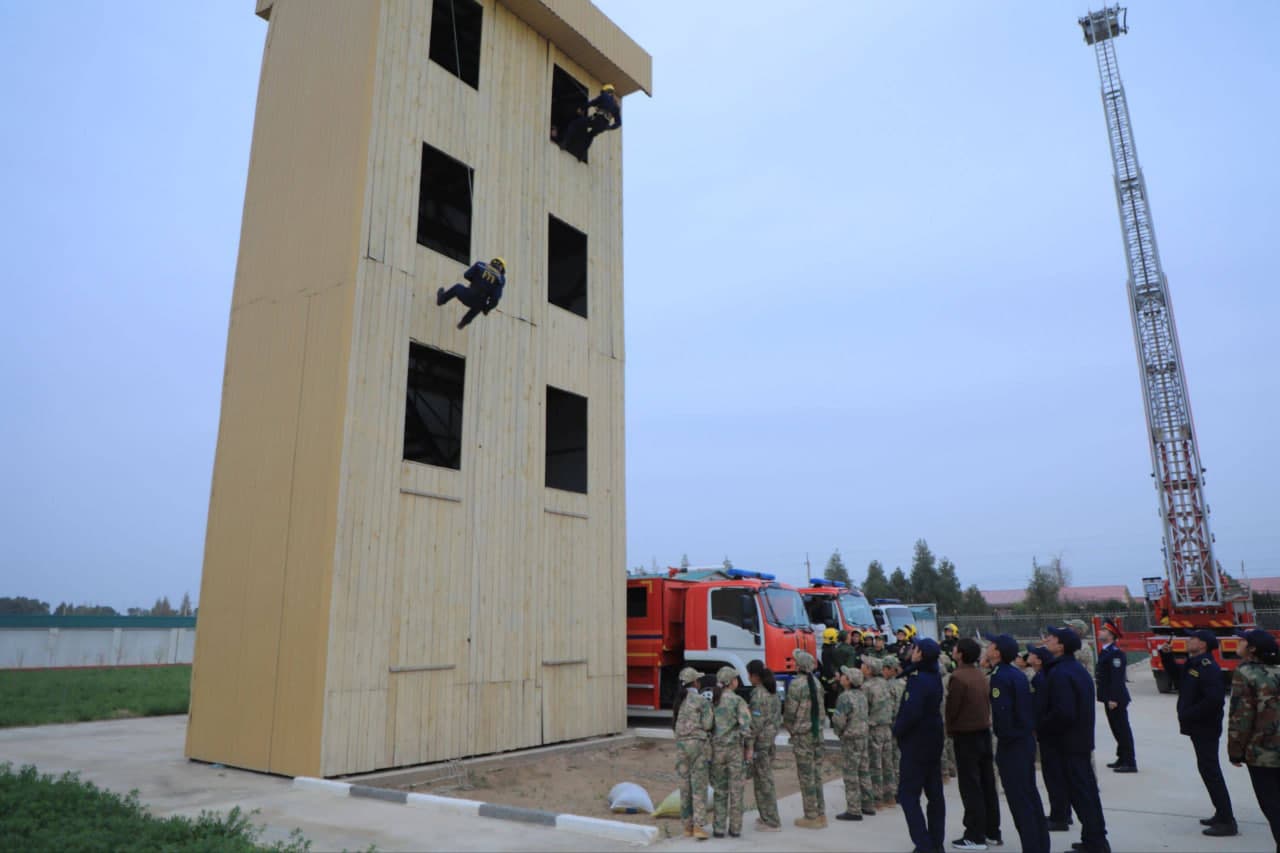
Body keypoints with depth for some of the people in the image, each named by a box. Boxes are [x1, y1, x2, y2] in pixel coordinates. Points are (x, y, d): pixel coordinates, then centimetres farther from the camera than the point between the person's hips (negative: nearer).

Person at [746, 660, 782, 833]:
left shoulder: (758, 694, -19)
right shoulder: (772, 691, 8)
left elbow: (756, 722, -21)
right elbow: (778, 716, 14)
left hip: (761, 740, -9)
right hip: (771, 738, 9)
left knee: (763, 781, 1)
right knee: (766, 778, 19)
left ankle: (771, 822, 8)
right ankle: (767, 817, 29)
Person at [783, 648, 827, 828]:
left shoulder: (796, 684, -16)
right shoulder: (816, 682, 6)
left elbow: (790, 711, -12)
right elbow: (820, 708, 11)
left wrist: (788, 727, 5)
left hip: (802, 734, -7)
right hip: (818, 732, 7)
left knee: (806, 775, 1)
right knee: (817, 773, 13)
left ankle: (811, 816, 8)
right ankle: (821, 814, 20)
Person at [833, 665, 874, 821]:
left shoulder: (845, 697, -20)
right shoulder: (861, 695, 6)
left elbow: (839, 720, -20)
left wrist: (838, 731, -3)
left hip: (850, 738, -8)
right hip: (863, 735, 8)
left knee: (851, 774, -1)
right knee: (863, 771, 17)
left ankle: (853, 810, 3)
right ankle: (868, 805, 26)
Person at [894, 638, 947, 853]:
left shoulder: (918, 679, -22)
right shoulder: (935, 677, 6)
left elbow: (911, 712, -29)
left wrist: (897, 730, -12)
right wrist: (900, 723, 6)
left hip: (916, 743, -9)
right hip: (933, 741, 9)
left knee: (908, 795, -2)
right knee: (934, 793, 14)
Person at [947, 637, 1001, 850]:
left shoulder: (958, 677, -18)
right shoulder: (981, 675, 5)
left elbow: (952, 707, -14)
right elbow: (987, 703, 10)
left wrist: (950, 730, 3)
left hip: (966, 736, -7)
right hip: (984, 731, 8)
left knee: (970, 786, -1)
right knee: (987, 783, 14)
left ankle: (975, 836, 3)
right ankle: (992, 830, 23)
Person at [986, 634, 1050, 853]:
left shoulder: (1000, 677, -19)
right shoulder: (1018, 674, 9)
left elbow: (1002, 712, -24)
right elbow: (1029, 706, 14)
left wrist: (1003, 740, -12)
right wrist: (1030, 730, 17)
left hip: (1012, 745, -9)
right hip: (1027, 739, 9)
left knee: (1019, 799, -1)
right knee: (1031, 794, 17)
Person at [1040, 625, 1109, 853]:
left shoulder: (1059, 673, -22)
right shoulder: (1077, 668, 9)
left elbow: (1063, 713, -27)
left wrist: (1040, 725, -15)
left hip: (1068, 743, -10)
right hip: (1083, 739, 10)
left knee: (1080, 793, 0)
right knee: (1088, 789, 17)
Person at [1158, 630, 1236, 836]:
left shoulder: (1208, 668, -21)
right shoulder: (1192, 664, 10)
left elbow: (1215, 700, -29)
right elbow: (1174, 670, 30)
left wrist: (1188, 715, -22)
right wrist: (1166, 655, 11)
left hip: (1206, 728, -10)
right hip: (1197, 728, 10)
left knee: (1210, 771, -6)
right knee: (1209, 770, 18)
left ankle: (1227, 822, 0)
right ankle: (1222, 813, 29)